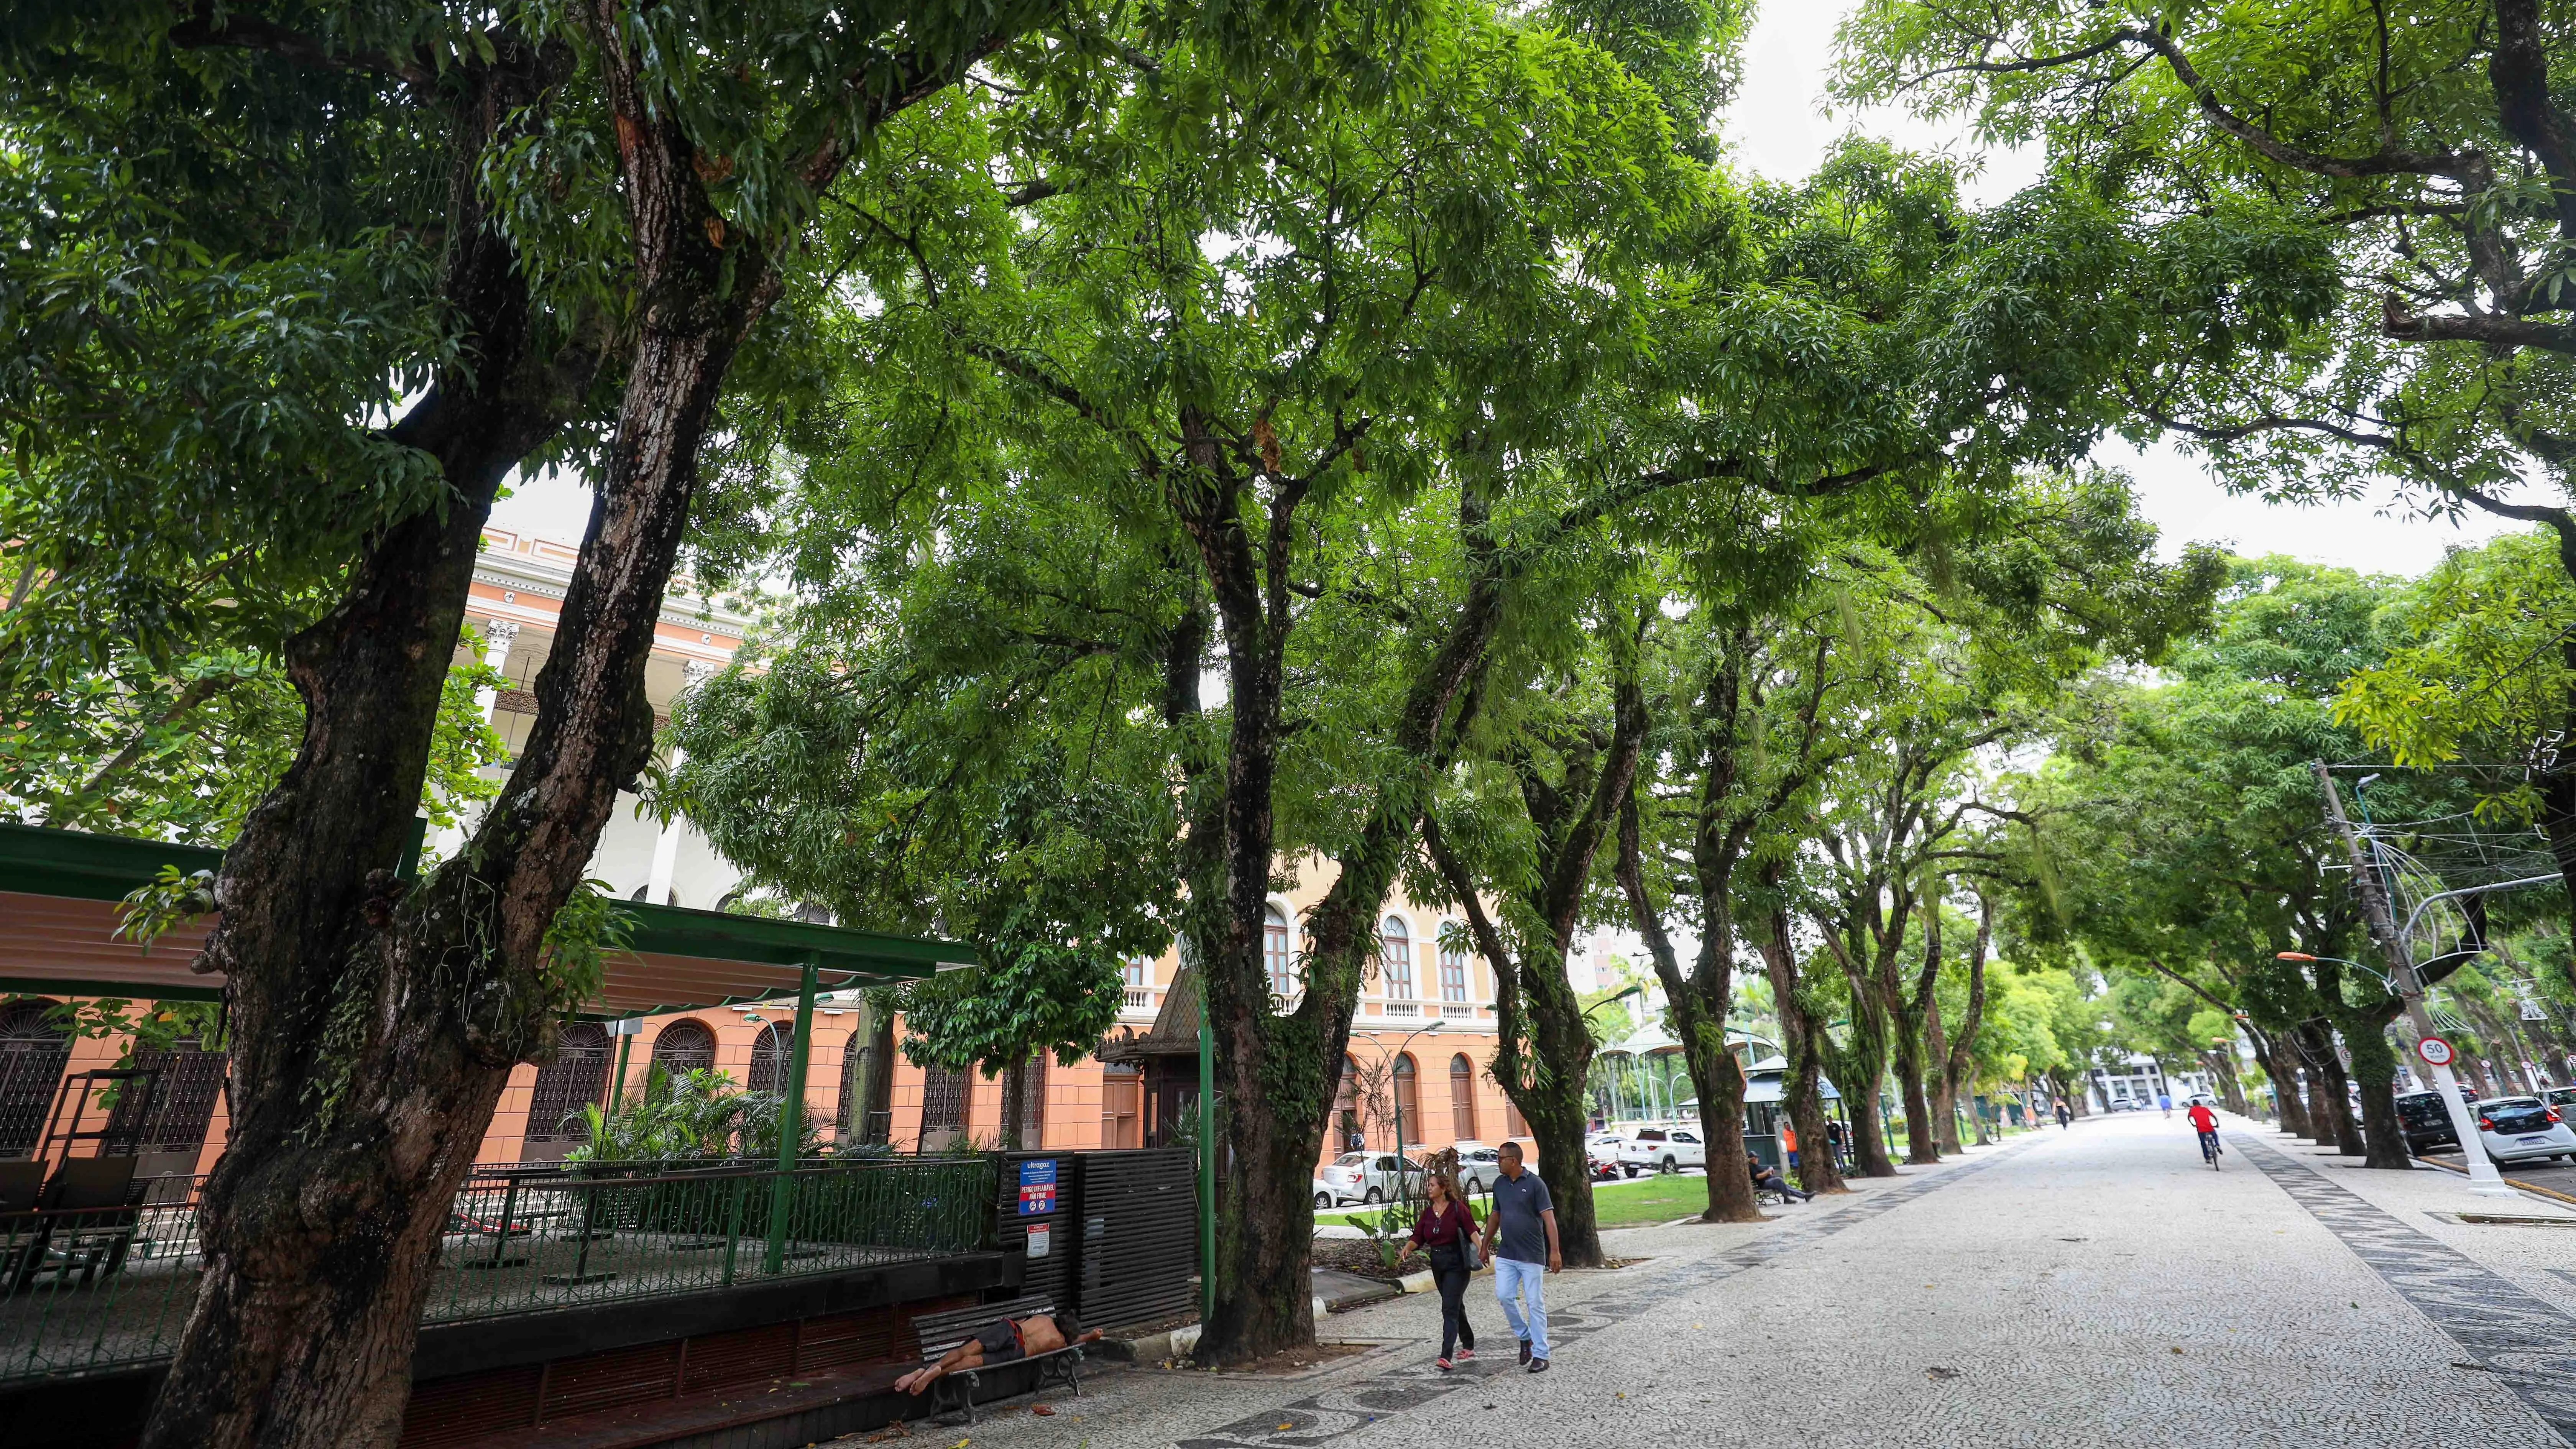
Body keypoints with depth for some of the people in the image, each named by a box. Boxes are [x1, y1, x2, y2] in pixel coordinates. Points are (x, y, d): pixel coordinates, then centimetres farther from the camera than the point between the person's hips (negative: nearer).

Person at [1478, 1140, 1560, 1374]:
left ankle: (1540, 1355, 11)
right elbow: (1495, 1217, 17)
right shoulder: (1499, 1184, 6)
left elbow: (1549, 1218, -15)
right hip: (1505, 1255, 5)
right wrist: (1485, 1246, 20)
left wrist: (1555, 1251, -22)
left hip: (1532, 1256, -5)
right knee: (1504, 1296, -3)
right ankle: (1525, 1337, 20)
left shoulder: (1535, 1184, -12)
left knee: (1535, 1304, 1)